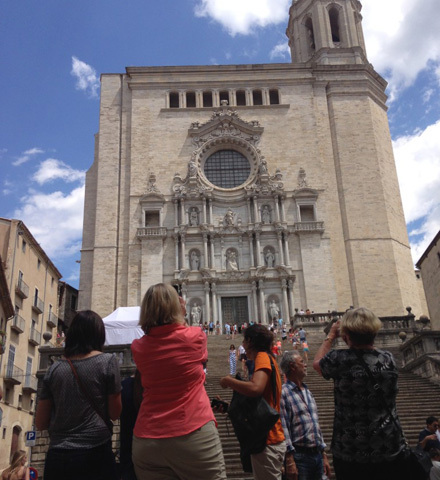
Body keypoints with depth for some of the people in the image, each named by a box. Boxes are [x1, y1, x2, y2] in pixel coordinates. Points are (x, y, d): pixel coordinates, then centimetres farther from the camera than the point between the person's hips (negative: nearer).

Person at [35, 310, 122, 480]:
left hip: (57, 457, 3)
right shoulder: (107, 360, -5)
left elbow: (41, 423, 8)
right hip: (95, 453, -3)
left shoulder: (54, 369, 4)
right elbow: (115, 413, -2)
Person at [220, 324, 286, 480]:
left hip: (267, 443, -9)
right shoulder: (268, 359, 15)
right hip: (272, 439, 9)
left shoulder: (263, 357, -12)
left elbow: (255, 388, -31)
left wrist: (228, 380, -15)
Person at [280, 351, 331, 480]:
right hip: (299, 456, -7)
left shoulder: (308, 392, 16)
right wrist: (289, 460, -20)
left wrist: (324, 456, 17)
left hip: (318, 455, 8)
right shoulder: (283, 393, -11)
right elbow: (283, 428, -17)